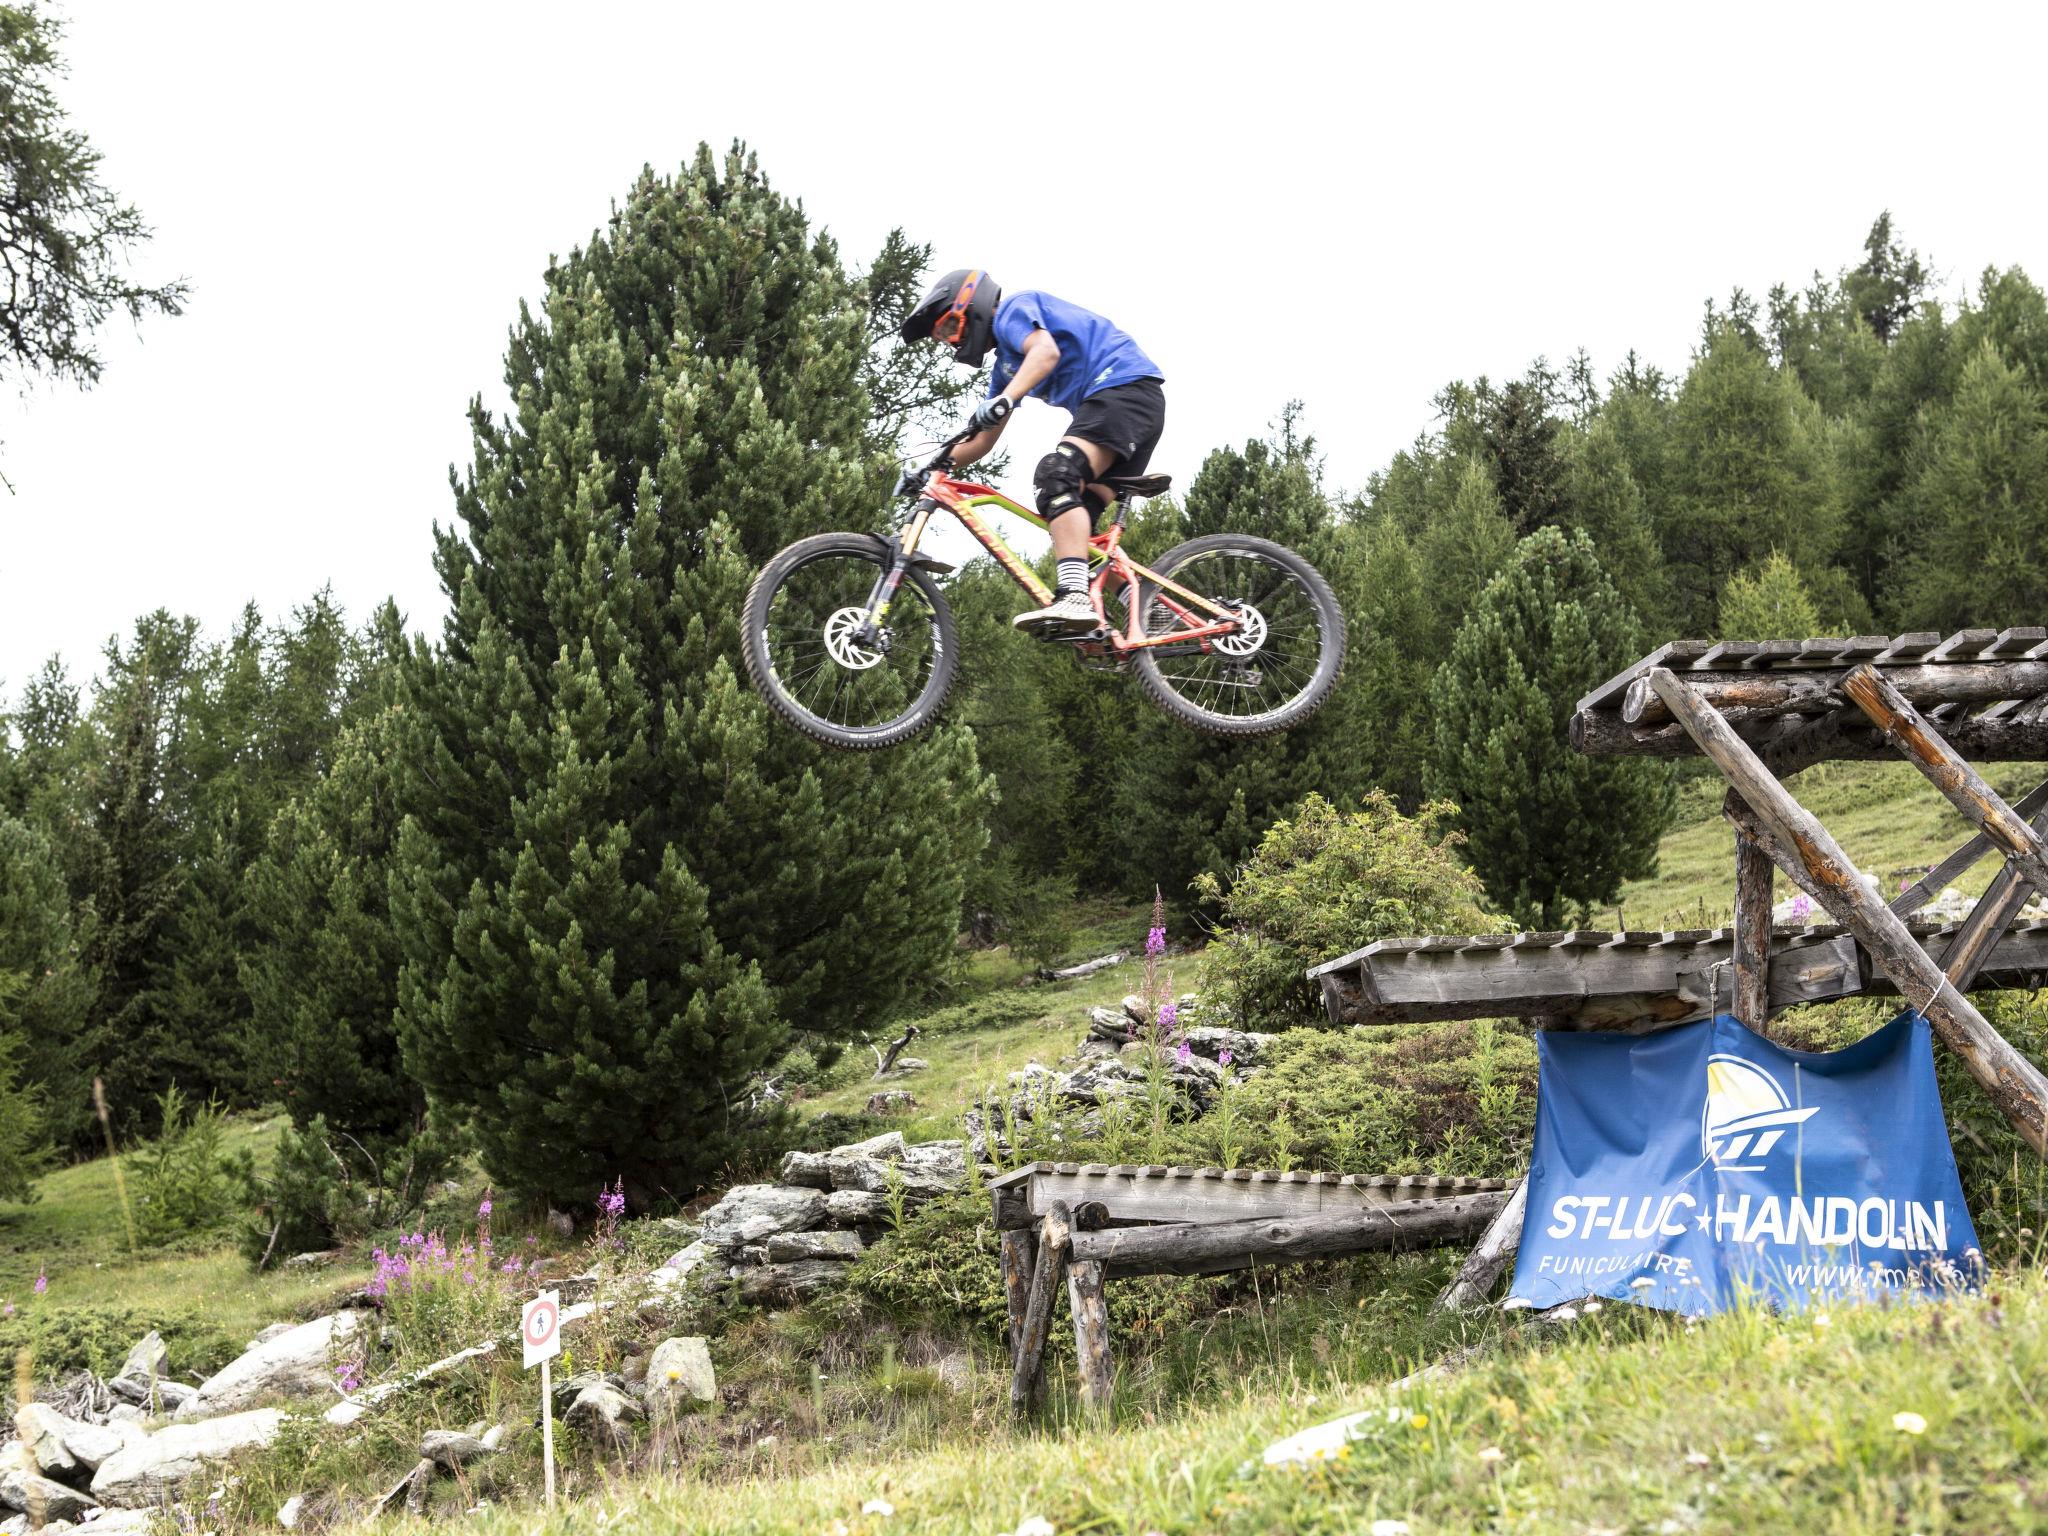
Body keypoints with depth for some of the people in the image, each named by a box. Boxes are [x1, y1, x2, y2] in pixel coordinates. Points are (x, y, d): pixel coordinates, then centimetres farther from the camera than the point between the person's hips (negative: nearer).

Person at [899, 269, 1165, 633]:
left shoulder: (1011, 309, 0)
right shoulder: (1005, 367, 28)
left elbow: (1046, 351, -21)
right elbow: (983, 441, 29)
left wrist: (1003, 400, -34)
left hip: (1125, 384, -11)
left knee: (1056, 476, -26)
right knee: (1081, 523, 7)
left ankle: (1074, 598, -40)